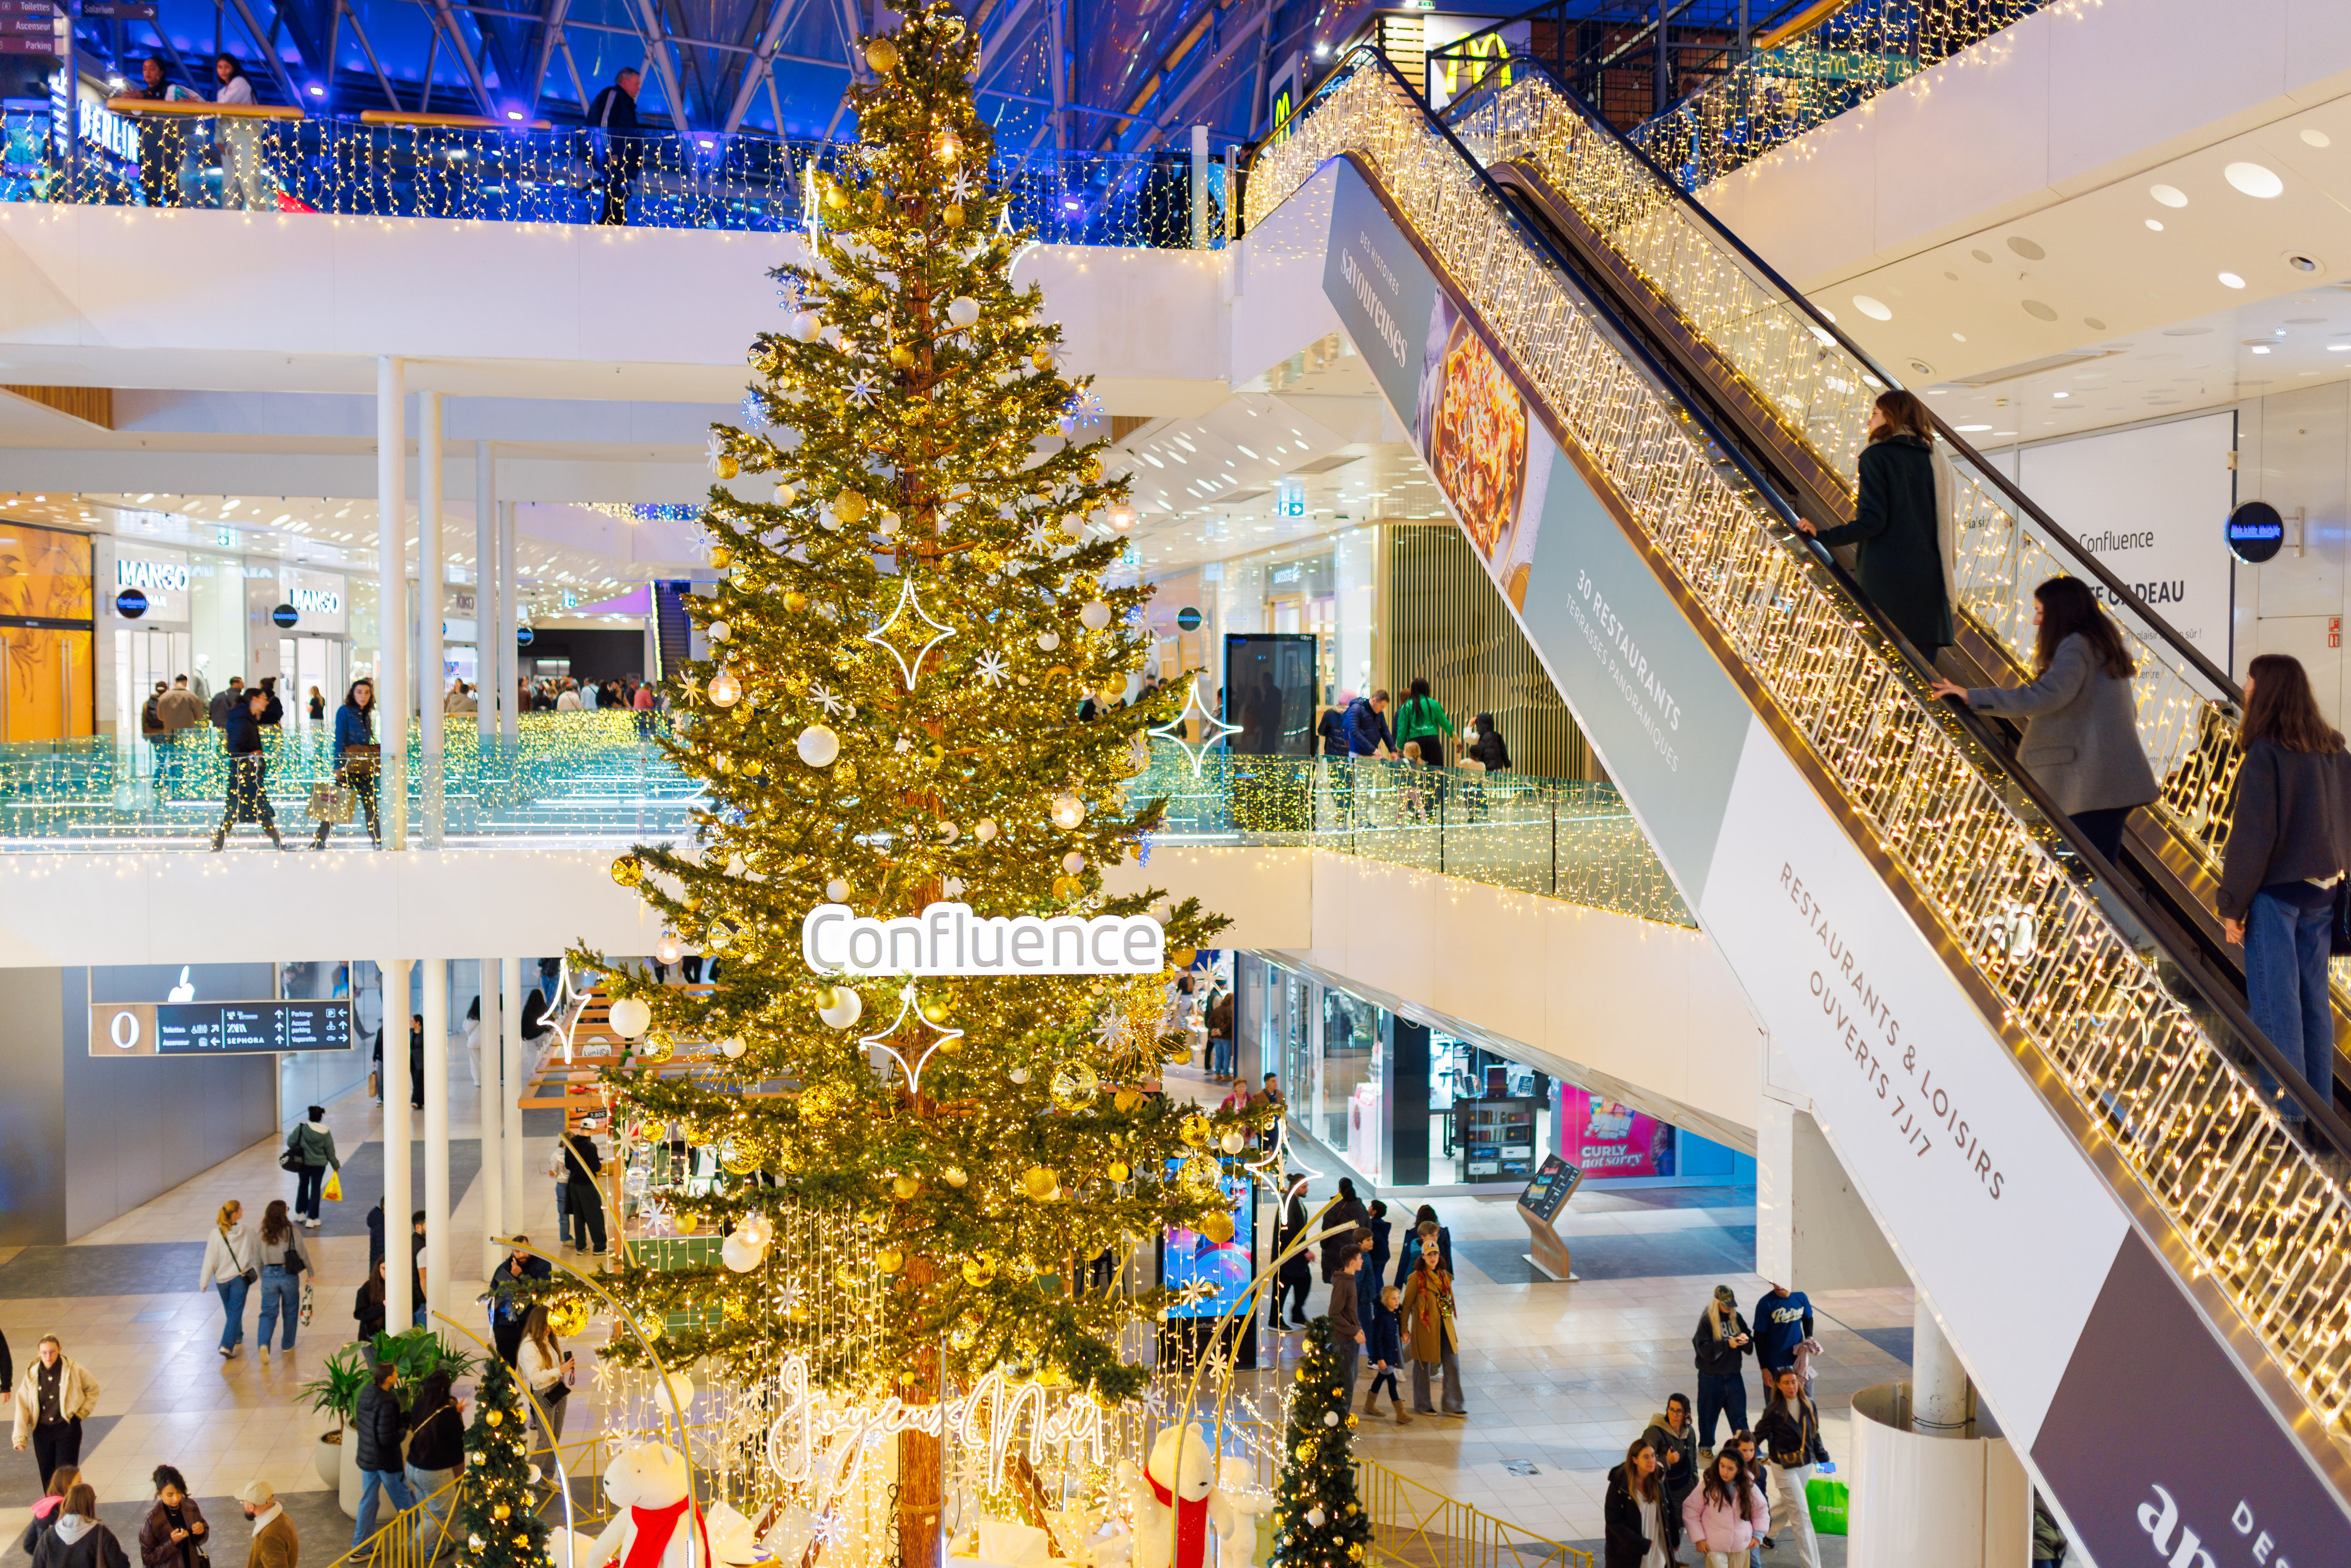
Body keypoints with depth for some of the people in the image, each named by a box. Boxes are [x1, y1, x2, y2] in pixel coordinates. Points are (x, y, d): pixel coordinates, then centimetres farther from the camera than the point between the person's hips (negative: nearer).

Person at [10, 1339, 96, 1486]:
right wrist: (20, 1436, -6)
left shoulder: (74, 1370, -6)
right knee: (47, 1476, 9)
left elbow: (93, 1388, 10)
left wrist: (83, 1412, 0)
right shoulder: (32, 1375, 1)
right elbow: (22, 1405, 1)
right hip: (42, 1431, 3)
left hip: (67, 1428, -3)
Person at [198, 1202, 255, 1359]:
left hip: (222, 1279, 2)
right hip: (241, 1277, -2)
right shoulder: (247, 1233, -12)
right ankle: (227, 1346, -12)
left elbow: (210, 1260, -10)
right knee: (235, 1312, 1)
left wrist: (204, 1282, -1)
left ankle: (238, 1336, 42)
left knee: (231, 1311, 23)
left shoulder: (216, 1235, -13)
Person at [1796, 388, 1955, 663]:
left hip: (1886, 577, -5)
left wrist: (1822, 535, -8)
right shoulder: (1934, 458, 13)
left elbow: (1871, 521, -13)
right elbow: (1943, 519, 15)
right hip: (1928, 575, 6)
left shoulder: (1876, 456, -5)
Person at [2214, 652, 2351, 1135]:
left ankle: (2285, 1109, 3)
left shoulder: (2266, 755, -16)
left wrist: (2232, 903, -10)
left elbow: (2253, 836, -16)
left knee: (2275, 1001, -1)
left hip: (2276, 891, -7)